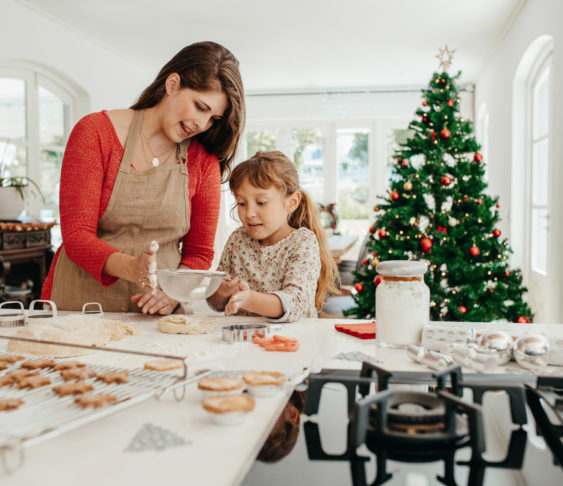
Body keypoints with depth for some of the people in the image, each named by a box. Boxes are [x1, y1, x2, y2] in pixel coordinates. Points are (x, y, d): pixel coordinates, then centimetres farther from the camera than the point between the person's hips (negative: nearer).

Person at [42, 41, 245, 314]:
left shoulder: (204, 160, 5)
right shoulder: (96, 132, -2)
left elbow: (199, 253, 8)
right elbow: (76, 235, -7)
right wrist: (130, 268, -26)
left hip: (157, 313, 2)